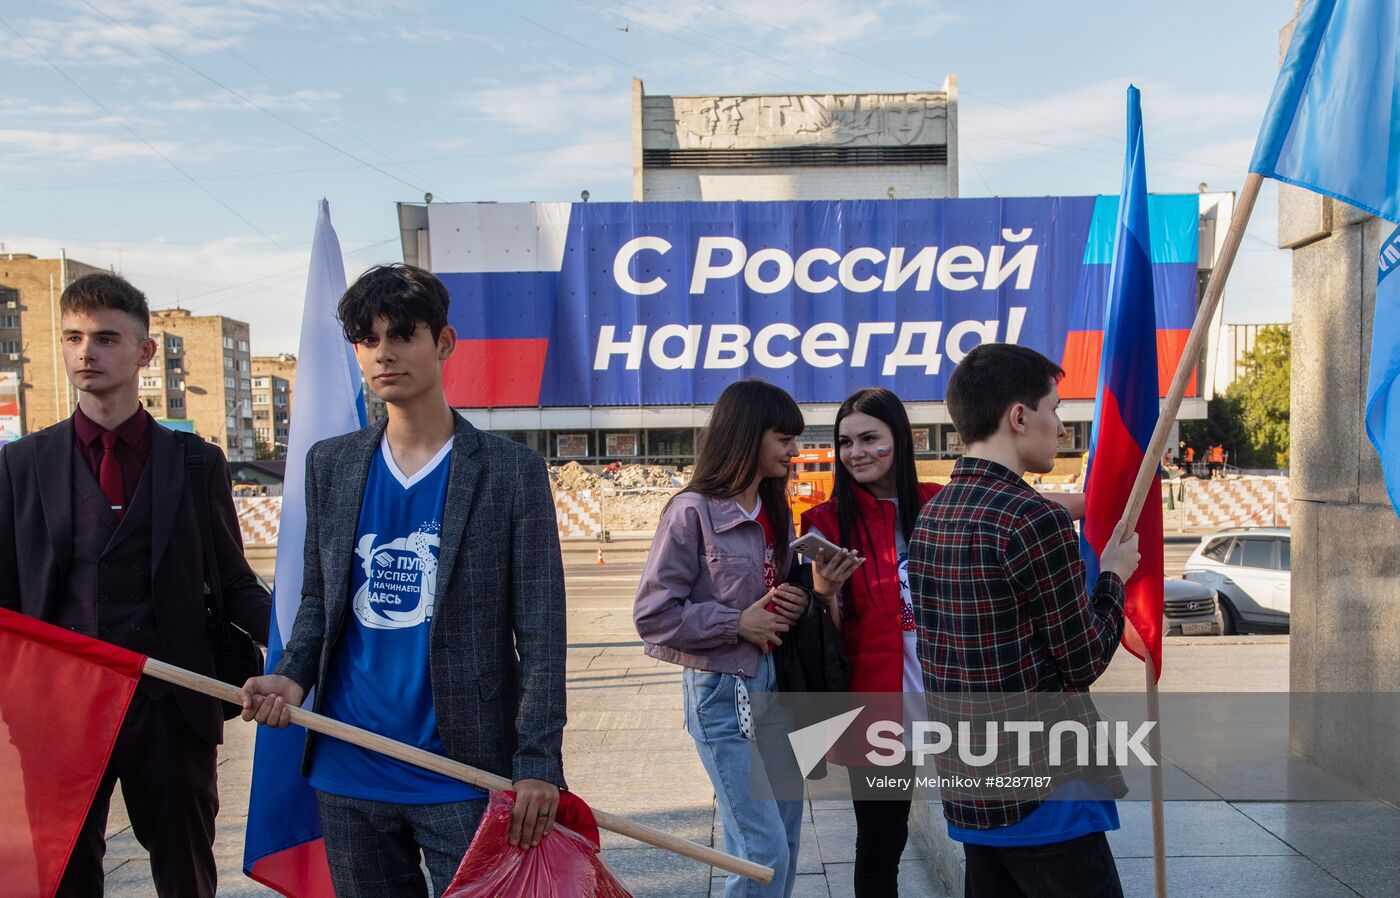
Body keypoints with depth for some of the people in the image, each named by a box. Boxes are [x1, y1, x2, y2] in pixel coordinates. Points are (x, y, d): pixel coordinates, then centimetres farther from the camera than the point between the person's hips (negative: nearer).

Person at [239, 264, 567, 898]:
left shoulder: (512, 471, -5)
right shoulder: (329, 465, 8)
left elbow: (540, 630, -7)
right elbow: (318, 599, 13)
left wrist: (538, 764, -12)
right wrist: (291, 676, -7)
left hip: (462, 775, -4)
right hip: (348, 773, 4)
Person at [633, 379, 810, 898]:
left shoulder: (775, 513, 11)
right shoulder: (694, 511, -13)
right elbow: (652, 615, -14)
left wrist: (796, 603, -1)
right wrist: (737, 624, -16)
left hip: (776, 684, 8)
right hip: (723, 693, -8)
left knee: (785, 843, 13)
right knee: (763, 853, -7)